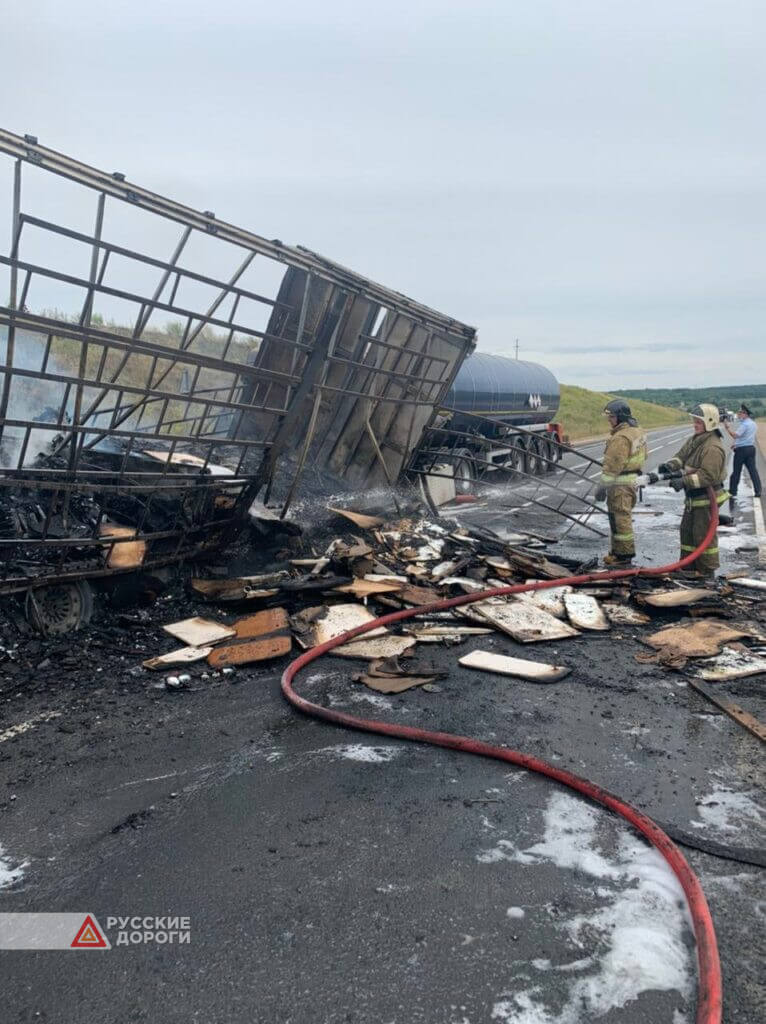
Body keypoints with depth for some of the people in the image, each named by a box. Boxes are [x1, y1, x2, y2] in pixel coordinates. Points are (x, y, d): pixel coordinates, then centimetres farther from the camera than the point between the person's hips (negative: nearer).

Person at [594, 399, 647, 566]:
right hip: (633, 480, 10)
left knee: (620, 518, -2)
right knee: (623, 516, 17)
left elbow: (612, 466, -22)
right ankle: (617, 551, 26)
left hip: (620, 483, -10)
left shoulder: (620, 438, -21)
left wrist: (602, 486, -18)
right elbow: (643, 456, 20)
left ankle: (623, 554, 4)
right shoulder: (638, 431, 11)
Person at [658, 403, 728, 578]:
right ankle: (688, 567, 26)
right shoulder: (695, 439, 8)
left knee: (704, 534, -2)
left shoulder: (713, 447, -22)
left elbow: (708, 476, -28)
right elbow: (682, 455, 8)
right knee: (687, 530, 15)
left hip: (707, 498, -10)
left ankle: (707, 571, 9)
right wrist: (670, 465, -13)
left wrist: (684, 481, -30)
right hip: (693, 497, 10)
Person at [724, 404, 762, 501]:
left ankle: (732, 492, 8)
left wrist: (727, 428, -21)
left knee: (736, 471, 2)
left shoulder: (744, 424, -16)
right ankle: (758, 491, 1)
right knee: (753, 470, 6)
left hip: (742, 450, -8)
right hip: (751, 448, 8)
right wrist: (737, 444, 19)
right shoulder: (752, 423, 13)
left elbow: (735, 435, -27)